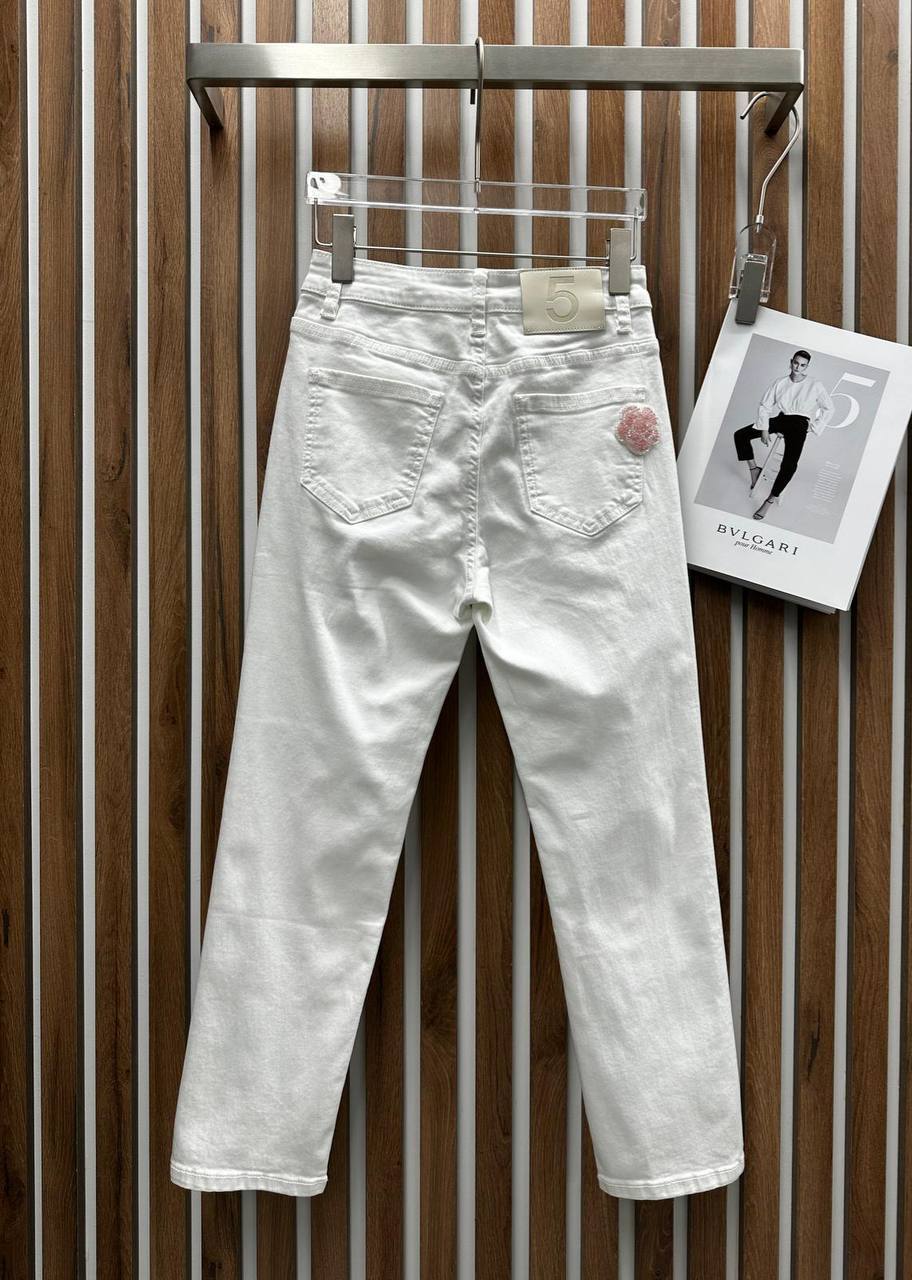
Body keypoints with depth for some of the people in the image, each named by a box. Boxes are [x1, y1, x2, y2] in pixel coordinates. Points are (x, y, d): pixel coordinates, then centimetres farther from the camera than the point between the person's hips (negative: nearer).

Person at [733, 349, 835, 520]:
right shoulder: (780, 383, 2)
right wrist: (764, 429, -5)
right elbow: (764, 406, 6)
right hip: (780, 419, 5)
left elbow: (829, 408, 4)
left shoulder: (815, 385, -4)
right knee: (740, 435, -7)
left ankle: (770, 500, -22)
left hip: (799, 424, -5)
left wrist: (814, 427, -3)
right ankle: (754, 469, 5)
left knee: (789, 463, -29)